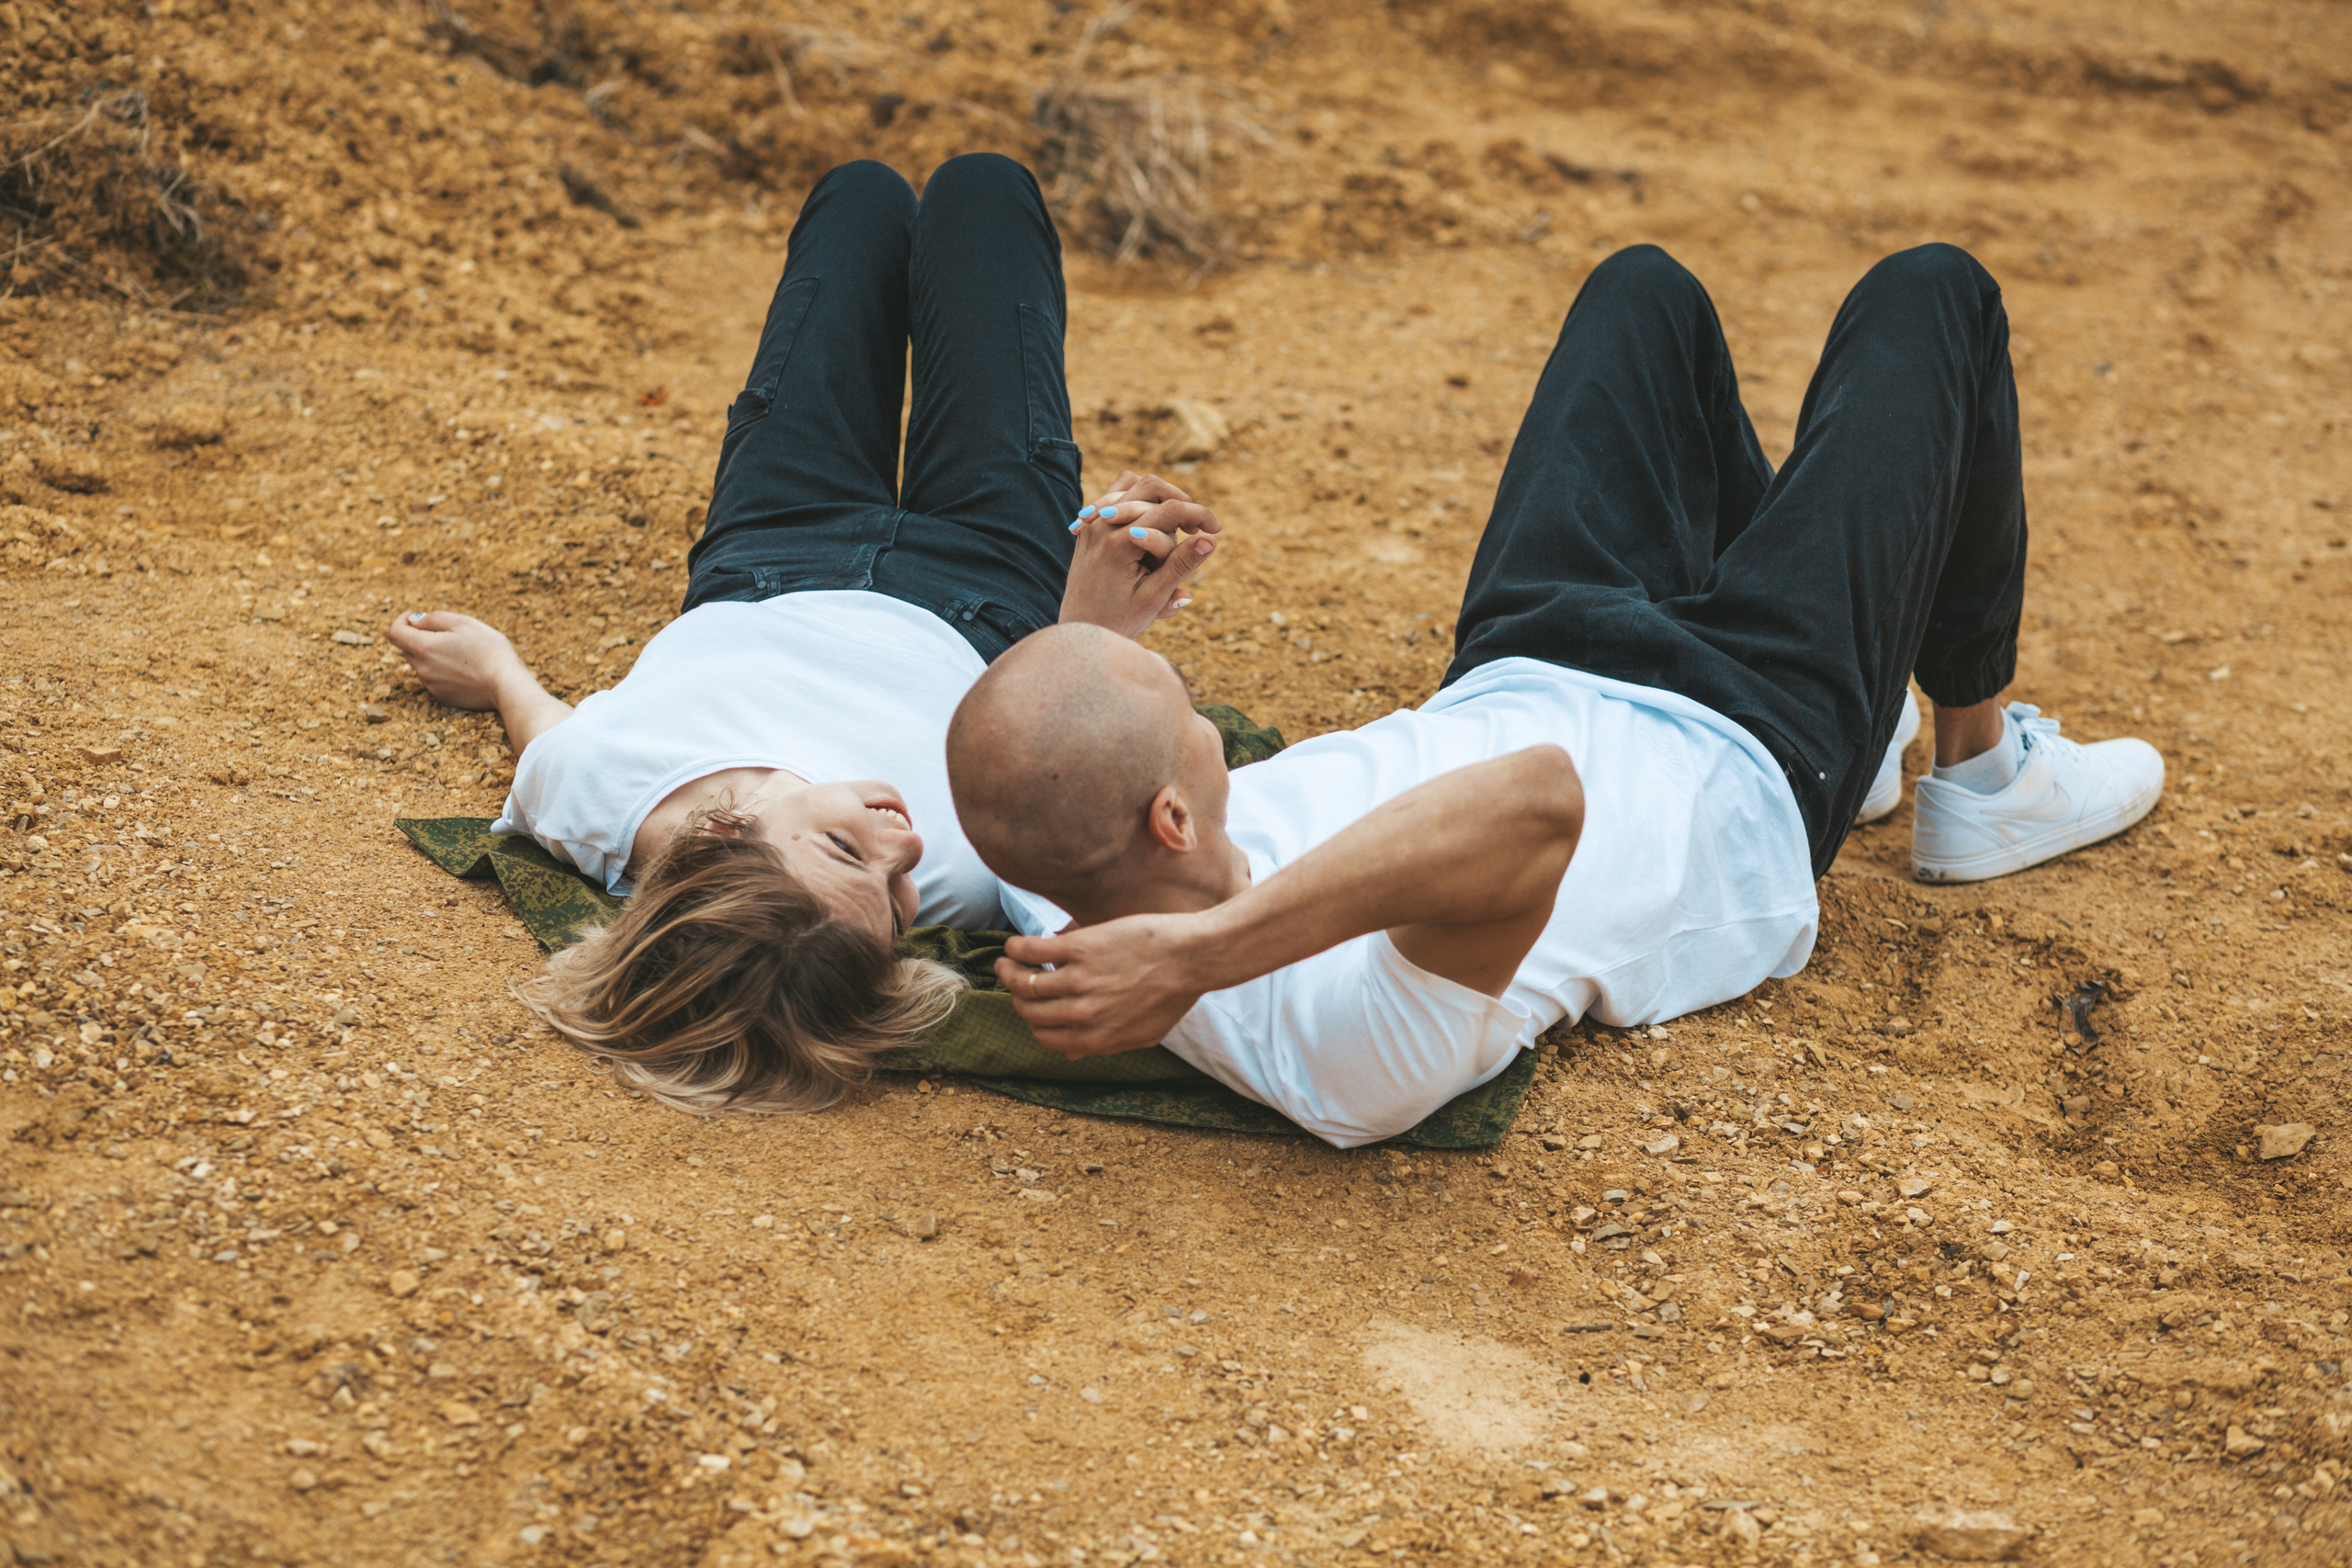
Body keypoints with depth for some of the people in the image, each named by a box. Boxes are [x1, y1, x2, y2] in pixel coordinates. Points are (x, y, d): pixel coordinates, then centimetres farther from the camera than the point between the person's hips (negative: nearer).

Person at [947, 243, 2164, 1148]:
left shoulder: (1047, 916, -27)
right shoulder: (1352, 1035, -48)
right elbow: (1533, 800, -67)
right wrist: (1199, 951, -66)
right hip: (1733, 764, -6)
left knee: (1646, 289, 24)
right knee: (1932, 295, 7)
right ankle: (1982, 771, 31)